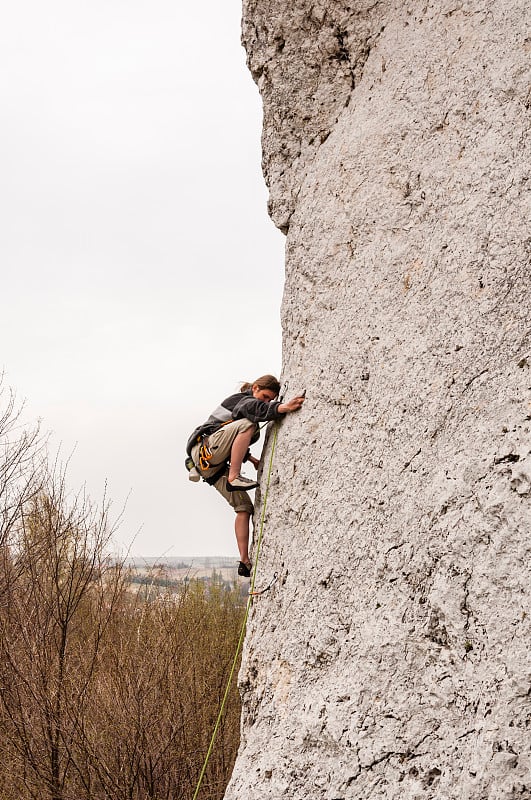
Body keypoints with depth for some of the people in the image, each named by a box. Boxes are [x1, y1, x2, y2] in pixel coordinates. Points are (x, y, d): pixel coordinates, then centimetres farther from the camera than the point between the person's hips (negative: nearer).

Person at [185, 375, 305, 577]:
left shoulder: (239, 401, 26)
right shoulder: (244, 399, -3)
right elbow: (253, 408, -31)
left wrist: (249, 457, 20)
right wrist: (282, 408, -47)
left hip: (215, 465, 10)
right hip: (205, 451, -10)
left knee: (244, 507, -1)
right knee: (247, 424, -29)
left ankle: (245, 561, -5)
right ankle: (234, 478, -31)